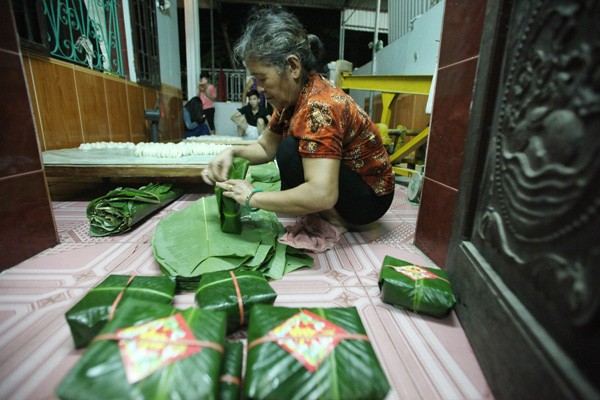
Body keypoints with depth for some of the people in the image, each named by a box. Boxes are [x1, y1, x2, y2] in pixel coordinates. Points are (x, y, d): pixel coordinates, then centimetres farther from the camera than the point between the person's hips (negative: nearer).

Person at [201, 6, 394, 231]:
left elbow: (321, 195, -40)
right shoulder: (291, 97, -2)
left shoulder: (319, 106, -29)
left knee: (291, 149, -26)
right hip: (345, 184, 9)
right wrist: (232, 152, -12)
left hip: (371, 197, -9)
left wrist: (252, 197, -28)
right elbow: (266, 147, 8)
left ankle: (335, 220, -7)